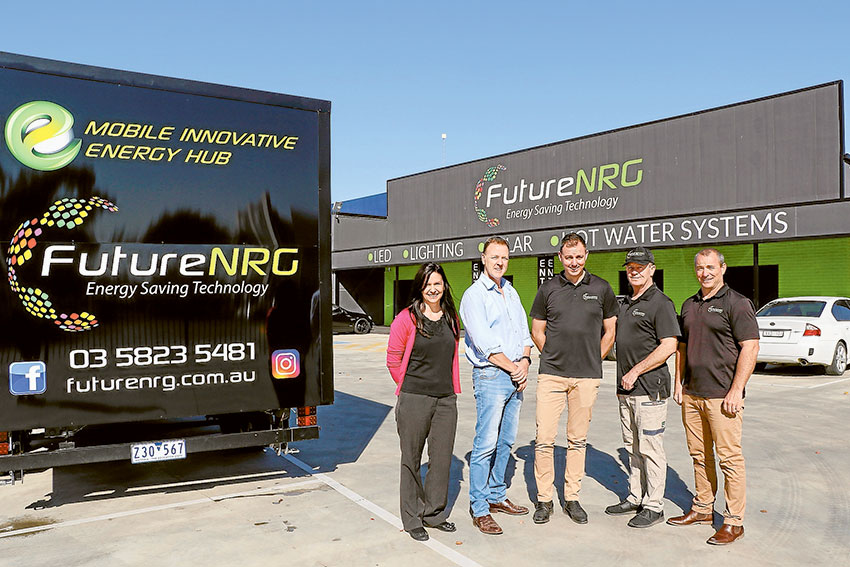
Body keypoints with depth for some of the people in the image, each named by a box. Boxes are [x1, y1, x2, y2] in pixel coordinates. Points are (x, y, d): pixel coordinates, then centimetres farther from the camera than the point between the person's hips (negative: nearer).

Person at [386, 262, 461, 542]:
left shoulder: (451, 318, 10)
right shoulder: (407, 318, -6)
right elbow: (393, 360, -1)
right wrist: (409, 386, 5)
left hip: (446, 400, 5)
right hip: (414, 400, -4)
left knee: (442, 458, 9)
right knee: (412, 459, 6)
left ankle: (434, 513, 27)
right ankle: (412, 518, 20)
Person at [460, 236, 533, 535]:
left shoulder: (511, 292, 17)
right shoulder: (474, 295, -6)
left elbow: (524, 333, 15)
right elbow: (486, 344, -13)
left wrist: (524, 362, -2)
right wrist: (513, 368, -10)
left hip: (515, 376, 7)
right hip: (491, 376, -7)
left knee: (506, 441, 13)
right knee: (486, 444, -6)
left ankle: (496, 496, 26)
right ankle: (479, 509, 4)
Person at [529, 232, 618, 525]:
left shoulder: (601, 288, 5)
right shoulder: (548, 289, 4)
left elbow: (610, 330, 12)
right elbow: (537, 331, 11)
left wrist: (593, 359, 7)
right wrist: (554, 357, 6)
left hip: (586, 377, 1)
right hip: (551, 374, 0)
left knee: (578, 440, 9)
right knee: (544, 439, -2)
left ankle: (572, 498, 22)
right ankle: (544, 499, 12)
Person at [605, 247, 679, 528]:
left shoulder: (661, 303, -9)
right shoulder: (625, 303, 17)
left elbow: (669, 346, -18)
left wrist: (635, 372, -17)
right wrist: (621, 382, 16)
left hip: (649, 388, -8)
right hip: (626, 389, 8)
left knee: (650, 448, -2)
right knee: (632, 447, 15)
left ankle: (653, 506, 8)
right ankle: (635, 498, 26)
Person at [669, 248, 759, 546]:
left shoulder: (737, 303, -7)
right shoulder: (689, 305, 15)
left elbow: (750, 347, -12)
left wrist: (736, 390, -17)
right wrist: (678, 382, 13)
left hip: (722, 395, -7)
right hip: (691, 394, 7)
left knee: (730, 456, -2)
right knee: (699, 454, 14)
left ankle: (734, 521, 7)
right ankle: (702, 508, 26)